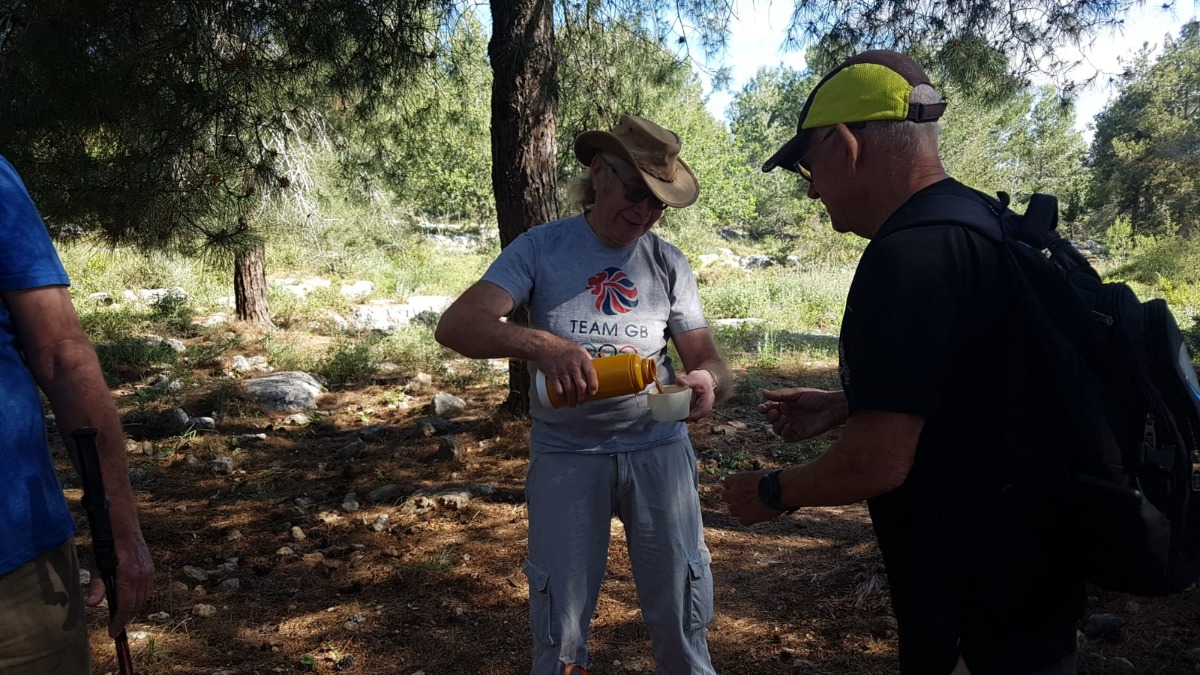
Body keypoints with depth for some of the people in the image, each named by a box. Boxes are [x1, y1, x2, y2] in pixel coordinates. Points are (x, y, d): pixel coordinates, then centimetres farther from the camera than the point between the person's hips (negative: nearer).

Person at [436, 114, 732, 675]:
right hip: (565, 453, -1)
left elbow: (709, 359, 2)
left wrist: (708, 382, -23)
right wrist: (541, 344, -34)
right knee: (559, 620, 8)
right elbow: (455, 326, -16)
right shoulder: (541, 248, -6)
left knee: (682, 614, 8)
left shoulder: (670, 265, 2)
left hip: (658, 447, 2)